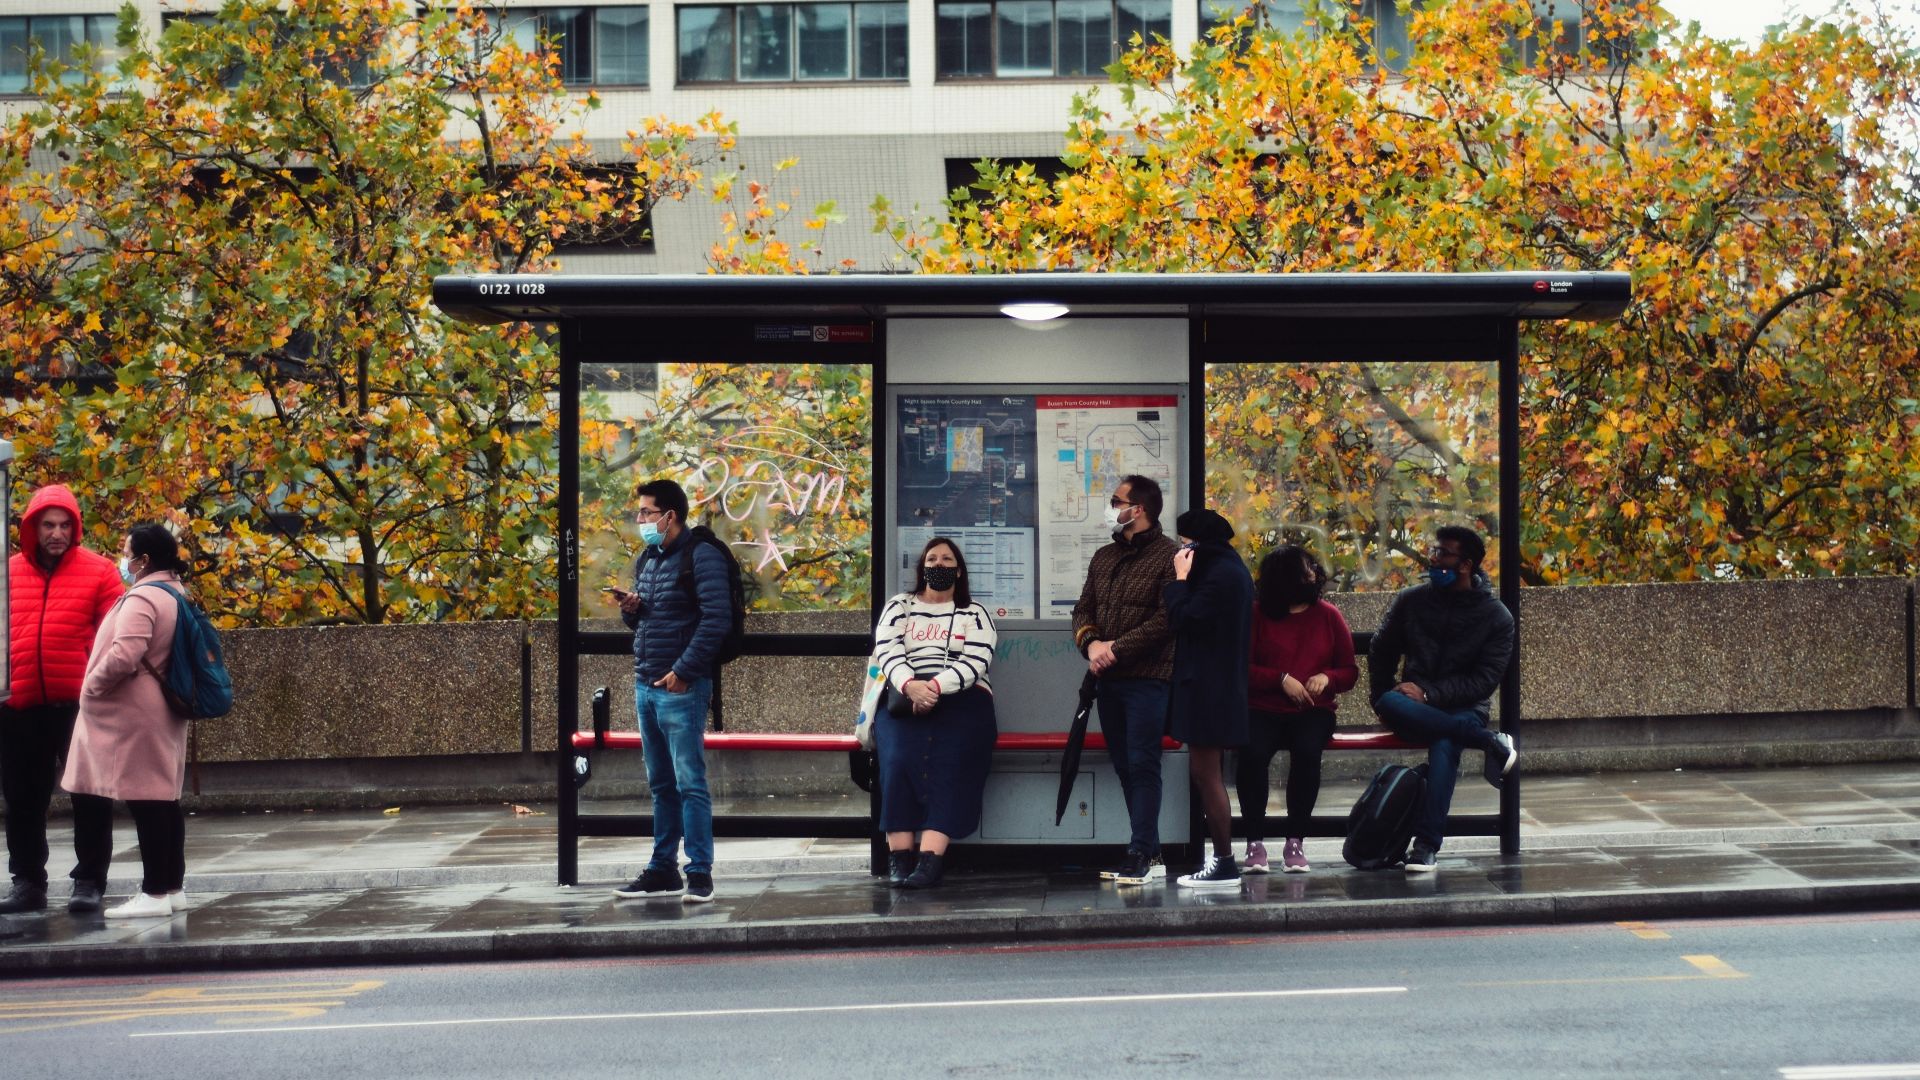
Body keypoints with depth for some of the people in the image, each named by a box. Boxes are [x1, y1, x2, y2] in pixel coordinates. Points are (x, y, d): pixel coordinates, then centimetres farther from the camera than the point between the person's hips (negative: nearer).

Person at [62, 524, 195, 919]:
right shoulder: (173, 593, 14)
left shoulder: (142, 598, -16)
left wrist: (91, 686, -10)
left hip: (135, 715, -10)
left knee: (146, 800, -7)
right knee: (162, 797, 10)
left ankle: (155, 892, -6)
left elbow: (122, 657, -26)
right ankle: (173, 887, 14)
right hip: (160, 711, 10)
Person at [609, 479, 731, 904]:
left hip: (681, 688, -8)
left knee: (689, 783, -7)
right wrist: (630, 609, 3)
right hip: (645, 686, 8)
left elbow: (717, 618, -16)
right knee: (661, 784, 12)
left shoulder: (701, 556, -8)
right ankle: (663, 870, 18)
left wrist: (683, 670, -19)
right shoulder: (645, 559, 17)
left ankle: (700, 873, -4)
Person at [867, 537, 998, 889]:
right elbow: (887, 651, 5)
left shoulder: (974, 614, 17)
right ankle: (899, 857, -31)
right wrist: (910, 685, -17)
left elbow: (976, 661, 1)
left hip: (961, 699, -1)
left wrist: (936, 687, -17)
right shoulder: (899, 607, 22)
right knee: (899, 758, -28)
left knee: (948, 764, -28)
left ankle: (929, 858, -39)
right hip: (904, 698, 1)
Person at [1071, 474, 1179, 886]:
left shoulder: (1169, 556, -6)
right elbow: (1082, 610, 15)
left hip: (1147, 678, -7)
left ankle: (1142, 854, -7)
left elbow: (1166, 619, -15)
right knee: (1124, 767, 8)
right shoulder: (1104, 557, 18)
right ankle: (1149, 852, 14)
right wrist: (1091, 644, -6)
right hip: (1108, 681, 7)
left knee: (1142, 766, -8)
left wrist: (1117, 649, -15)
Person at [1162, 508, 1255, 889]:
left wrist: (1180, 579, -10)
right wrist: (1184, 581, 7)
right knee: (1205, 775, 15)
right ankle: (1220, 859, 18)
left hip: (1209, 687, -11)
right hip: (1216, 684, 11)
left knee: (1207, 776, -8)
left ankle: (1224, 864, -6)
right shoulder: (1230, 569, 17)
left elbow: (1184, 619, -19)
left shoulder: (1221, 575, -17)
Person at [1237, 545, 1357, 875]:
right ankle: (1255, 842, -22)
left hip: (1312, 711, 1)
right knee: (1252, 752, -34)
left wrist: (1327, 678, -4)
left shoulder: (1328, 616, 12)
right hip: (1262, 710, -1)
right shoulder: (1257, 615, 4)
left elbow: (1350, 671, 17)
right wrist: (1281, 679, -11)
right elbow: (1243, 668, 1)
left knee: (1307, 751, -33)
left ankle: (1295, 841, -22)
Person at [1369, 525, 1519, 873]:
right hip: (1413, 708, 3)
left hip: (1462, 709, -2)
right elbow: (1381, 653, 17)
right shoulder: (1410, 600, 8)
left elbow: (1484, 681, -7)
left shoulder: (1497, 616, 1)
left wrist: (1428, 693, -19)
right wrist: (1384, 701, 2)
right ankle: (1491, 743, -28)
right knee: (1390, 704, -35)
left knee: (1445, 744, -38)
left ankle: (1426, 846, -36)